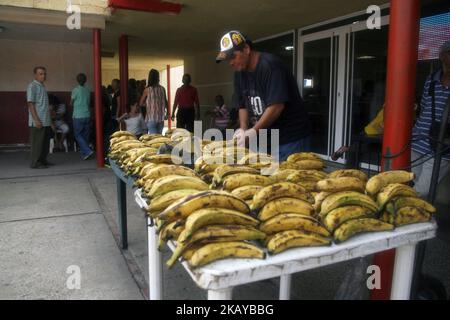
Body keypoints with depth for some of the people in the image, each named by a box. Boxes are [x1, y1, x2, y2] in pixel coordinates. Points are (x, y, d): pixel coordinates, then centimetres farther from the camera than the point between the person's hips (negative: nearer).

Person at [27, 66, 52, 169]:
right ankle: (35, 163, 3)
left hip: (46, 121, 8)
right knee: (37, 143, -4)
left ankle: (43, 160, 21)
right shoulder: (32, 86, -8)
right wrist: (36, 120, -20)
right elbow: (30, 104, -14)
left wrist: (49, 119, 18)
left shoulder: (42, 86, 18)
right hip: (38, 122, -8)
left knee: (46, 142, 12)